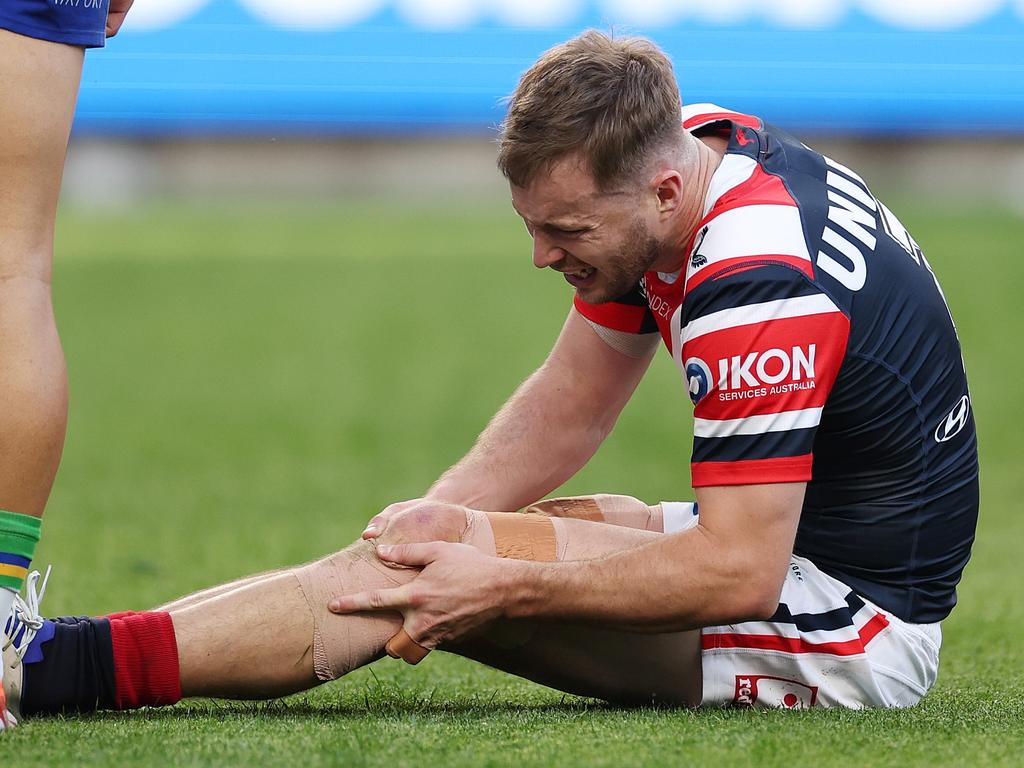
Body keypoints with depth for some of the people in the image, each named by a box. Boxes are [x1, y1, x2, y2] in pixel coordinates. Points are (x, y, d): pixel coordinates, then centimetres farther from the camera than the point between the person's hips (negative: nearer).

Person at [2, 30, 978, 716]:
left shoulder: (760, 287, -29)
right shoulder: (682, 142, 0)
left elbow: (737, 574, -29)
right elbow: (568, 404, 8)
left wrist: (504, 587, -27)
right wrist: (444, 511, -9)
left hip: (846, 621, -9)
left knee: (415, 565, -17)